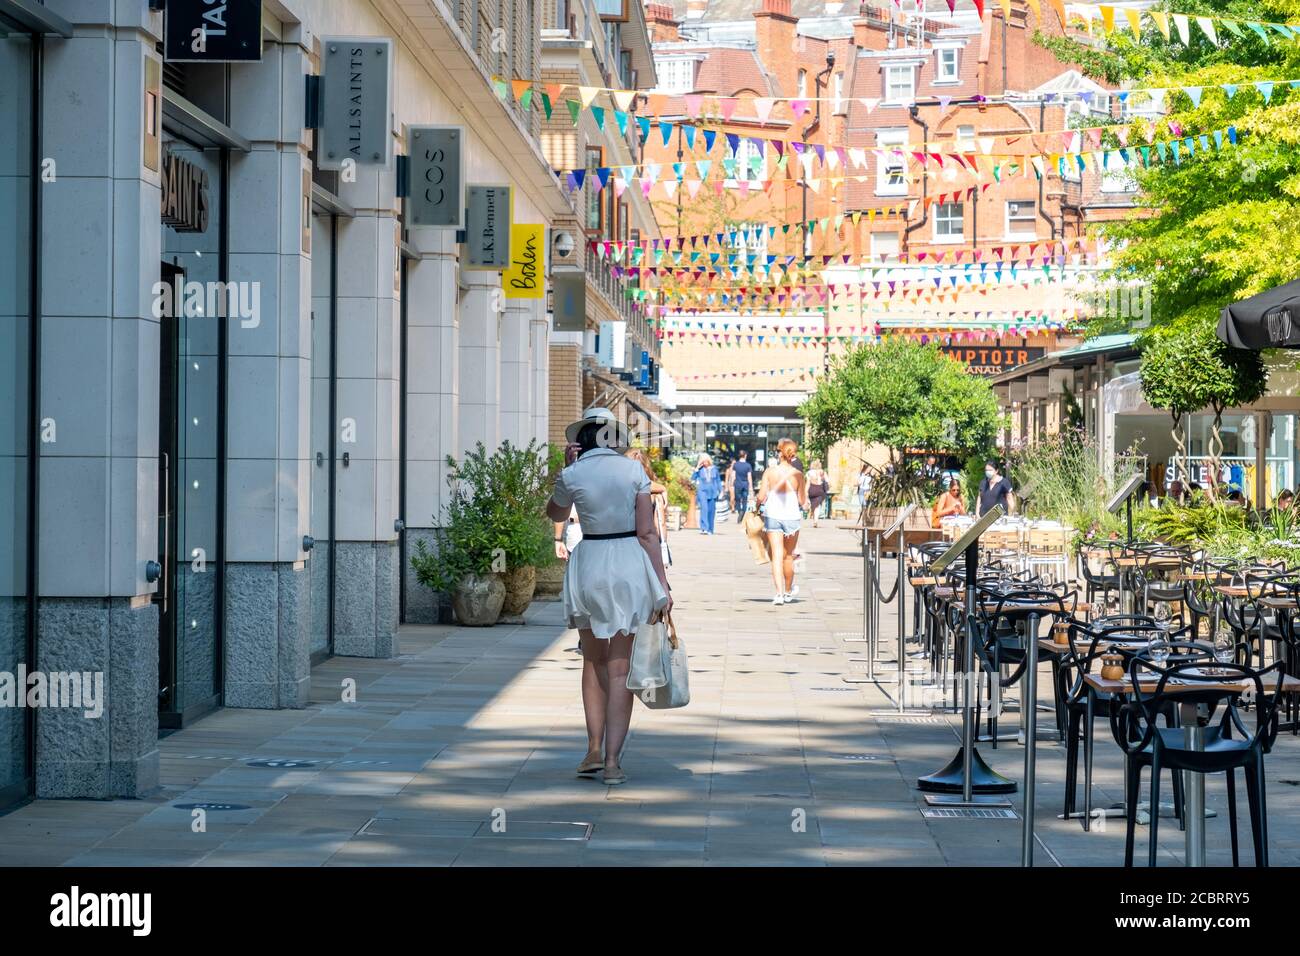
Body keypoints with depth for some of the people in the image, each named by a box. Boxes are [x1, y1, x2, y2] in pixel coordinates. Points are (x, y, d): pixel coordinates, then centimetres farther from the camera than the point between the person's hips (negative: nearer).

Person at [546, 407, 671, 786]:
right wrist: (662, 583, -3)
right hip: (631, 567, 0)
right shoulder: (634, 470, -2)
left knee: (594, 662, 18)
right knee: (620, 670, 2)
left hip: (590, 566, 0)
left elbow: (554, 514, 18)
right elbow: (647, 532, -6)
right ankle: (613, 760, -3)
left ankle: (594, 750, 16)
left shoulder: (573, 476, -3)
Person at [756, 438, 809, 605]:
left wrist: (759, 503, 14)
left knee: (777, 556, 0)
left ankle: (779, 593, -12)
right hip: (791, 516, 1)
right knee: (788, 556, 16)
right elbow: (802, 501, -2)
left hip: (772, 516, -1)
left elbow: (761, 497, -7)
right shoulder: (798, 474, -4)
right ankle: (788, 592, 31)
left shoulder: (769, 472, -6)